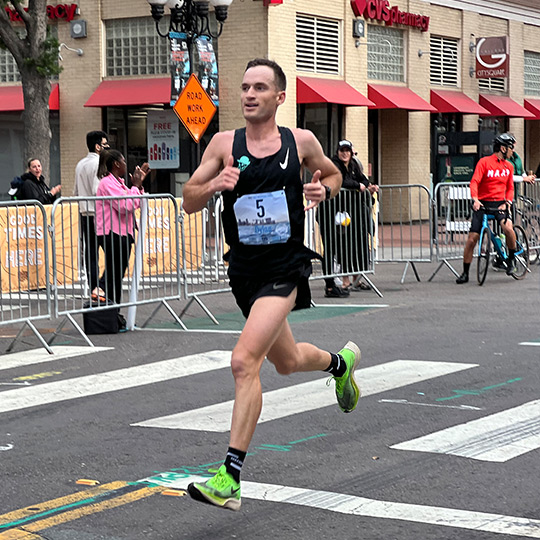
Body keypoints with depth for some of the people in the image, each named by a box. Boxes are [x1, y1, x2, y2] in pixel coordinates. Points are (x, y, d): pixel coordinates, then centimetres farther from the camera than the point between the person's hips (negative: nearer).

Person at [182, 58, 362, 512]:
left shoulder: (301, 141, -2)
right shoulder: (224, 144, 0)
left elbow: (333, 174, 18)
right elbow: (189, 202, 2)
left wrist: (323, 189, -5)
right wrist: (214, 185, -19)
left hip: (286, 267, -4)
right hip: (244, 269, 4)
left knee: (245, 360, -22)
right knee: (287, 362, 23)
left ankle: (231, 477, -19)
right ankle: (340, 362, 60)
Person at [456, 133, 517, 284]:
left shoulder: (509, 166, 11)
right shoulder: (484, 162, -4)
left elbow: (510, 187, 13)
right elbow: (474, 182, -13)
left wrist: (507, 202, -7)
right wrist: (475, 199, -29)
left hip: (499, 204, 2)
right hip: (482, 204, -2)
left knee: (508, 228, -28)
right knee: (472, 239, -5)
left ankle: (511, 259, -4)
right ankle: (465, 273, 8)